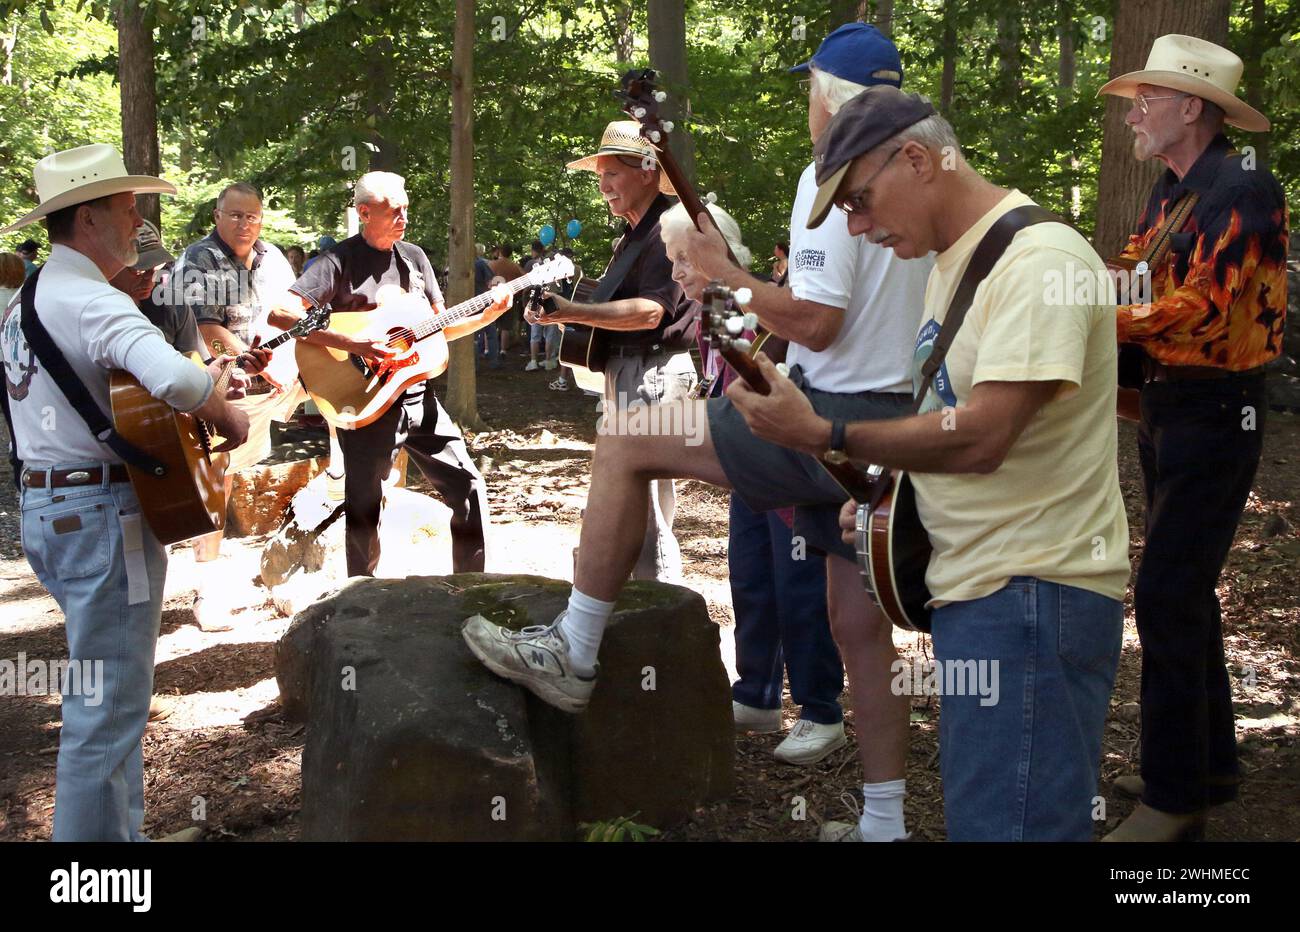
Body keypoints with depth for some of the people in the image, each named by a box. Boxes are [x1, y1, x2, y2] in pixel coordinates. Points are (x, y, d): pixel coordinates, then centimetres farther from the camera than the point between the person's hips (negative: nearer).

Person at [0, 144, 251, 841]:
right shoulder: (91, 300, -17)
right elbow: (174, 379, -35)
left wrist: (198, 384, 12)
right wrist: (226, 415, -15)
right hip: (99, 514, -10)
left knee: (106, 695, 19)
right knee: (107, 707, -3)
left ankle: (123, 832, 28)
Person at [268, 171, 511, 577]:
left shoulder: (413, 257, 11)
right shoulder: (340, 260, -9)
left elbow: (440, 328, 16)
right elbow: (281, 314, -21)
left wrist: (488, 315, 0)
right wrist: (351, 343, -27)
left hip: (418, 396, 6)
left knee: (468, 487, 3)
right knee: (364, 511, 3)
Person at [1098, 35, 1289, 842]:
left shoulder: (1243, 190, -16)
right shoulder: (1169, 194, 13)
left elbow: (1196, 305, -24)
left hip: (1215, 412, -10)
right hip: (1167, 405, 10)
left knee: (1167, 596, -11)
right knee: (1185, 591, 16)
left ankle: (1177, 798, -2)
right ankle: (1210, 764, 29)